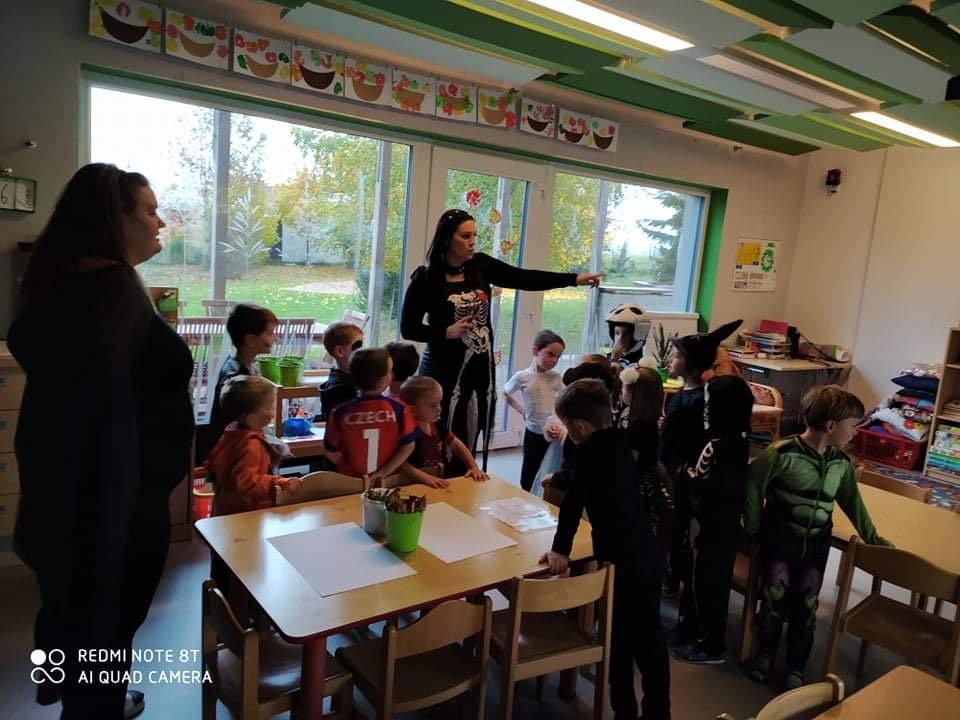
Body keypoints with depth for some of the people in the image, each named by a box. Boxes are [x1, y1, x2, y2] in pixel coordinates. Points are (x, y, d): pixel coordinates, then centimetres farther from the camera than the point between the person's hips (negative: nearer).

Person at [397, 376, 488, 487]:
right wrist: (426, 478, -35)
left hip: (439, 484, 6)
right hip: (416, 486, -6)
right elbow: (400, 464, -27)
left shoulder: (435, 425, 6)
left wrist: (474, 467, 5)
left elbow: (456, 444, 14)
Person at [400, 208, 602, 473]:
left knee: (467, 450, 8)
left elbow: (524, 278, -1)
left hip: (480, 370, 4)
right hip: (444, 371, -4)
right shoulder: (426, 278, -7)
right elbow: (408, 329, -5)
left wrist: (575, 278, -6)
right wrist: (446, 332, -17)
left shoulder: (481, 266, 4)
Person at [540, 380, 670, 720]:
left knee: (620, 641, 10)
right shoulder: (619, 442, 5)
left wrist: (560, 549, -17)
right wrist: (558, 480, 28)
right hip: (646, 554, 8)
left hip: (619, 561, -8)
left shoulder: (590, 450, -18)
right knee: (650, 638, 19)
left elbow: (573, 501, -22)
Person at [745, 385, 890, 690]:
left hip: (816, 544, 4)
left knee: (806, 606, 6)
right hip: (780, 539, -4)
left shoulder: (842, 463, -2)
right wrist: (754, 529, -4)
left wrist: (871, 536, 19)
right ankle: (766, 653, 26)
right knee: (774, 599, 1)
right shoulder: (782, 453, -20)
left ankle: (796, 666, 23)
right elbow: (752, 488, -12)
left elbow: (851, 501, 14)